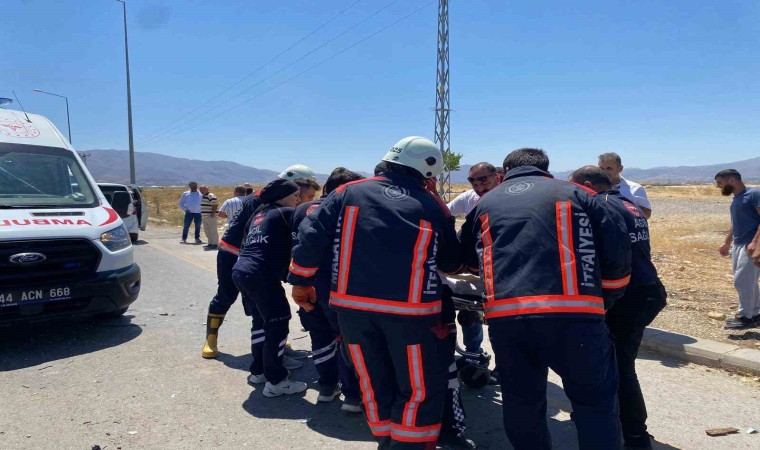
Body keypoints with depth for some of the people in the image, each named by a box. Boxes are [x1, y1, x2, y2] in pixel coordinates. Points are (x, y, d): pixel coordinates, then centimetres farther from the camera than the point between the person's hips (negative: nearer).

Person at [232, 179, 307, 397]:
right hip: (261, 276, -9)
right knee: (277, 324, -1)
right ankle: (276, 381, 4)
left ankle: (259, 371, 30)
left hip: (241, 271, 9)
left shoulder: (261, 213, 23)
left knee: (261, 321, 20)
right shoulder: (286, 213, -1)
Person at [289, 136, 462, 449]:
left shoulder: (348, 192, 9)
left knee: (374, 383, 19)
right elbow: (452, 263, 14)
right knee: (422, 389, 12)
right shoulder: (433, 206, 7)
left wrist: (301, 280, 12)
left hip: (352, 303, 3)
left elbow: (312, 234, 3)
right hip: (410, 308, -3)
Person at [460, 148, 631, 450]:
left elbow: (468, 258, 33)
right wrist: (603, 301, 22)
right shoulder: (574, 194, 15)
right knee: (596, 401, 13)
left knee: (521, 402, 18)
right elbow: (618, 249, 10)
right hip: (573, 313, -2)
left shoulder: (485, 204, 22)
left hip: (505, 316, 2)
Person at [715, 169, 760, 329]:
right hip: (738, 245, 9)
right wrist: (727, 243, 26)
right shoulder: (735, 199, 15)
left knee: (742, 281, -8)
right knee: (747, 282, 13)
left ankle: (745, 317, 2)